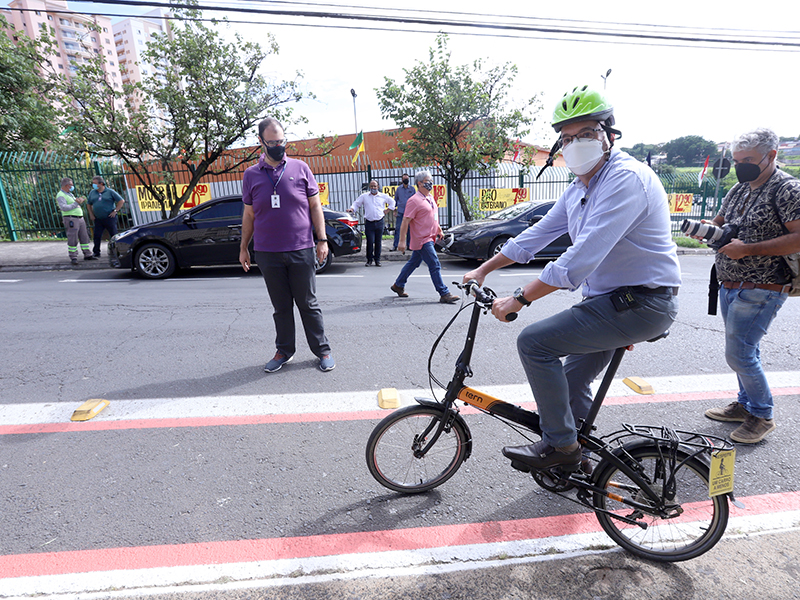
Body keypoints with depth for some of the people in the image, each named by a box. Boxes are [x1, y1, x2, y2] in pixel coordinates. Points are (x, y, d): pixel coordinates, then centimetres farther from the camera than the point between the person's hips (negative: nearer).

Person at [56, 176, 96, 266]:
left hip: (80, 218, 9)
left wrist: (81, 201, 11)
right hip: (71, 219, -9)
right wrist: (76, 203, -18)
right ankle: (73, 257, 0)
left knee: (84, 237, 10)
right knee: (72, 239, -6)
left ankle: (87, 255, 17)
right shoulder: (60, 196, -8)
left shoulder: (69, 194, 21)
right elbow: (64, 208, -20)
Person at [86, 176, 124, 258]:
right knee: (97, 236, 3)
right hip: (98, 219, 4)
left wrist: (115, 211, -6)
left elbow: (121, 201, -1)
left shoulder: (110, 191, -1)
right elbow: (88, 204, 24)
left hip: (109, 218, -4)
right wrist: (91, 214, 13)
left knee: (114, 235, -2)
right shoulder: (92, 192, 13)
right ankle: (96, 253, 12)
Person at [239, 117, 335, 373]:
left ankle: (322, 350, 17)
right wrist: (243, 248, 12)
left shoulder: (300, 168, 4)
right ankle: (284, 351, 25)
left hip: (302, 251, -1)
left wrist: (322, 239, -2)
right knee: (281, 307, 11)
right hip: (267, 254, 2)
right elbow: (249, 215, 13)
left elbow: (315, 206, 5)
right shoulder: (251, 175, 8)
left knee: (308, 304, 5)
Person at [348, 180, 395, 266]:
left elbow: (392, 202, 24)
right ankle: (369, 260, 6)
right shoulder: (364, 196, 8)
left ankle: (377, 260, 14)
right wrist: (352, 209, -7)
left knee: (378, 242, 3)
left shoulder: (383, 196, 10)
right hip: (369, 223, -1)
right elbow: (356, 204, 12)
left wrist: (388, 209, 13)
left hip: (379, 222, 1)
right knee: (370, 242, -8)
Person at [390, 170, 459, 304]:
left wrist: (438, 228, 24)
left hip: (429, 237, 9)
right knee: (435, 266, -8)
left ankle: (398, 285, 31)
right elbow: (405, 221, -18)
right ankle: (444, 294, -3)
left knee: (414, 263, 17)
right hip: (422, 239, -9)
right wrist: (402, 241, -21)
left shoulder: (430, 197, 14)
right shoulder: (414, 200, -15)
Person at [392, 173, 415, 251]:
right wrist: (395, 210, 5)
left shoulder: (412, 188, 8)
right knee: (397, 228, -3)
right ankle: (395, 245, 0)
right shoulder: (398, 188, 9)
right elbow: (395, 200, 13)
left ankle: (408, 245, 12)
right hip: (400, 212, 0)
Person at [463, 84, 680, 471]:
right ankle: (575, 459, 38)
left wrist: (519, 299, -27)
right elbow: (536, 235, 13)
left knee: (535, 341, -18)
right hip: (612, 299, 10)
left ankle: (561, 445, -2)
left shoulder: (626, 179, -21)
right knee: (571, 382, 18)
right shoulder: (579, 188, 10)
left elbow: (580, 259, -31)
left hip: (640, 305, -10)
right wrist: (483, 269, 13)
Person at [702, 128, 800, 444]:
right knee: (745, 350, 17)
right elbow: (720, 222, 18)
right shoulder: (739, 188, 12)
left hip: (760, 291, -8)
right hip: (729, 286, 8)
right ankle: (746, 404, 32)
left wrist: (747, 249, -23)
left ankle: (762, 415, 14)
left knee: (738, 354, -5)